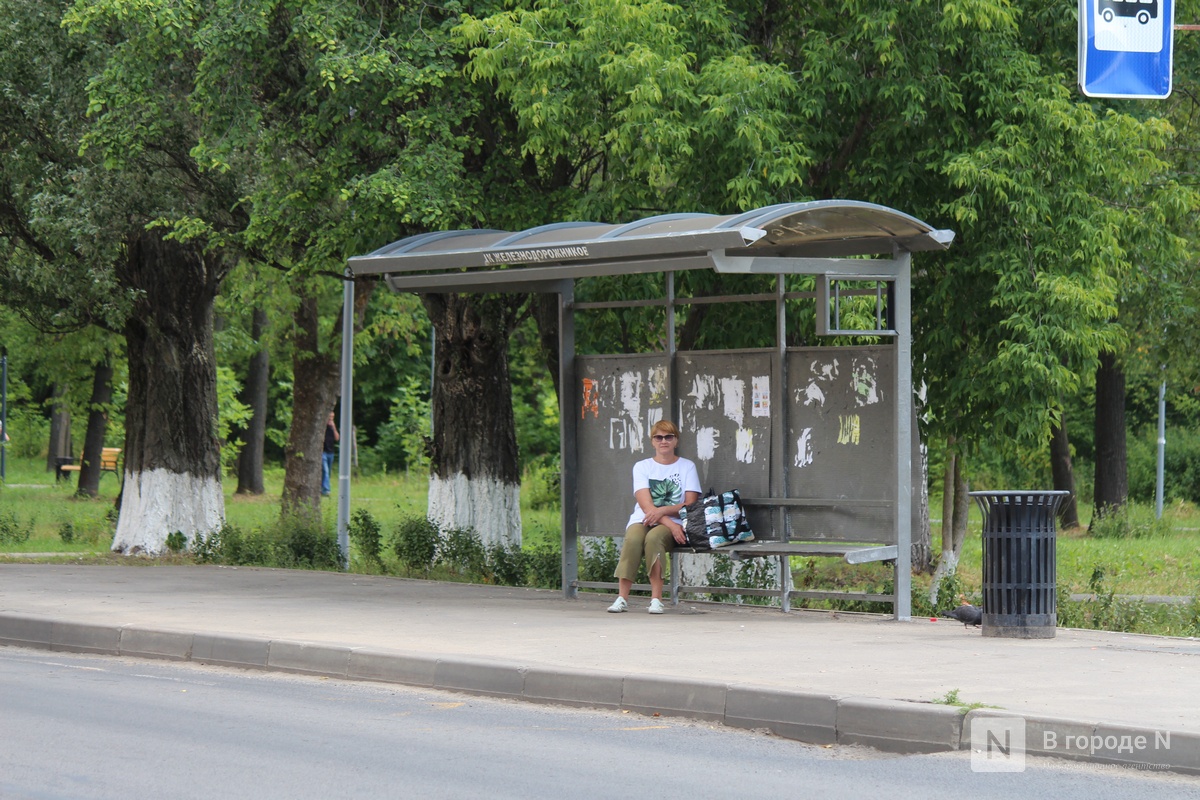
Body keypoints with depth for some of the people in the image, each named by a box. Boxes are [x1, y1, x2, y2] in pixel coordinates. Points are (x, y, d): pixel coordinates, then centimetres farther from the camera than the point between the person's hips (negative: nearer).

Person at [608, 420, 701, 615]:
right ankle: (622, 597, -36)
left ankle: (656, 599, -35)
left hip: (674, 524, -1)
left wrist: (663, 510, -16)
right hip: (642, 520, 1)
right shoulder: (642, 467, 11)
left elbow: (690, 505, 1)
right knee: (633, 539, -34)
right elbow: (646, 505, -3)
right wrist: (671, 524, -18)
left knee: (653, 538, -36)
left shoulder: (687, 467, 11)